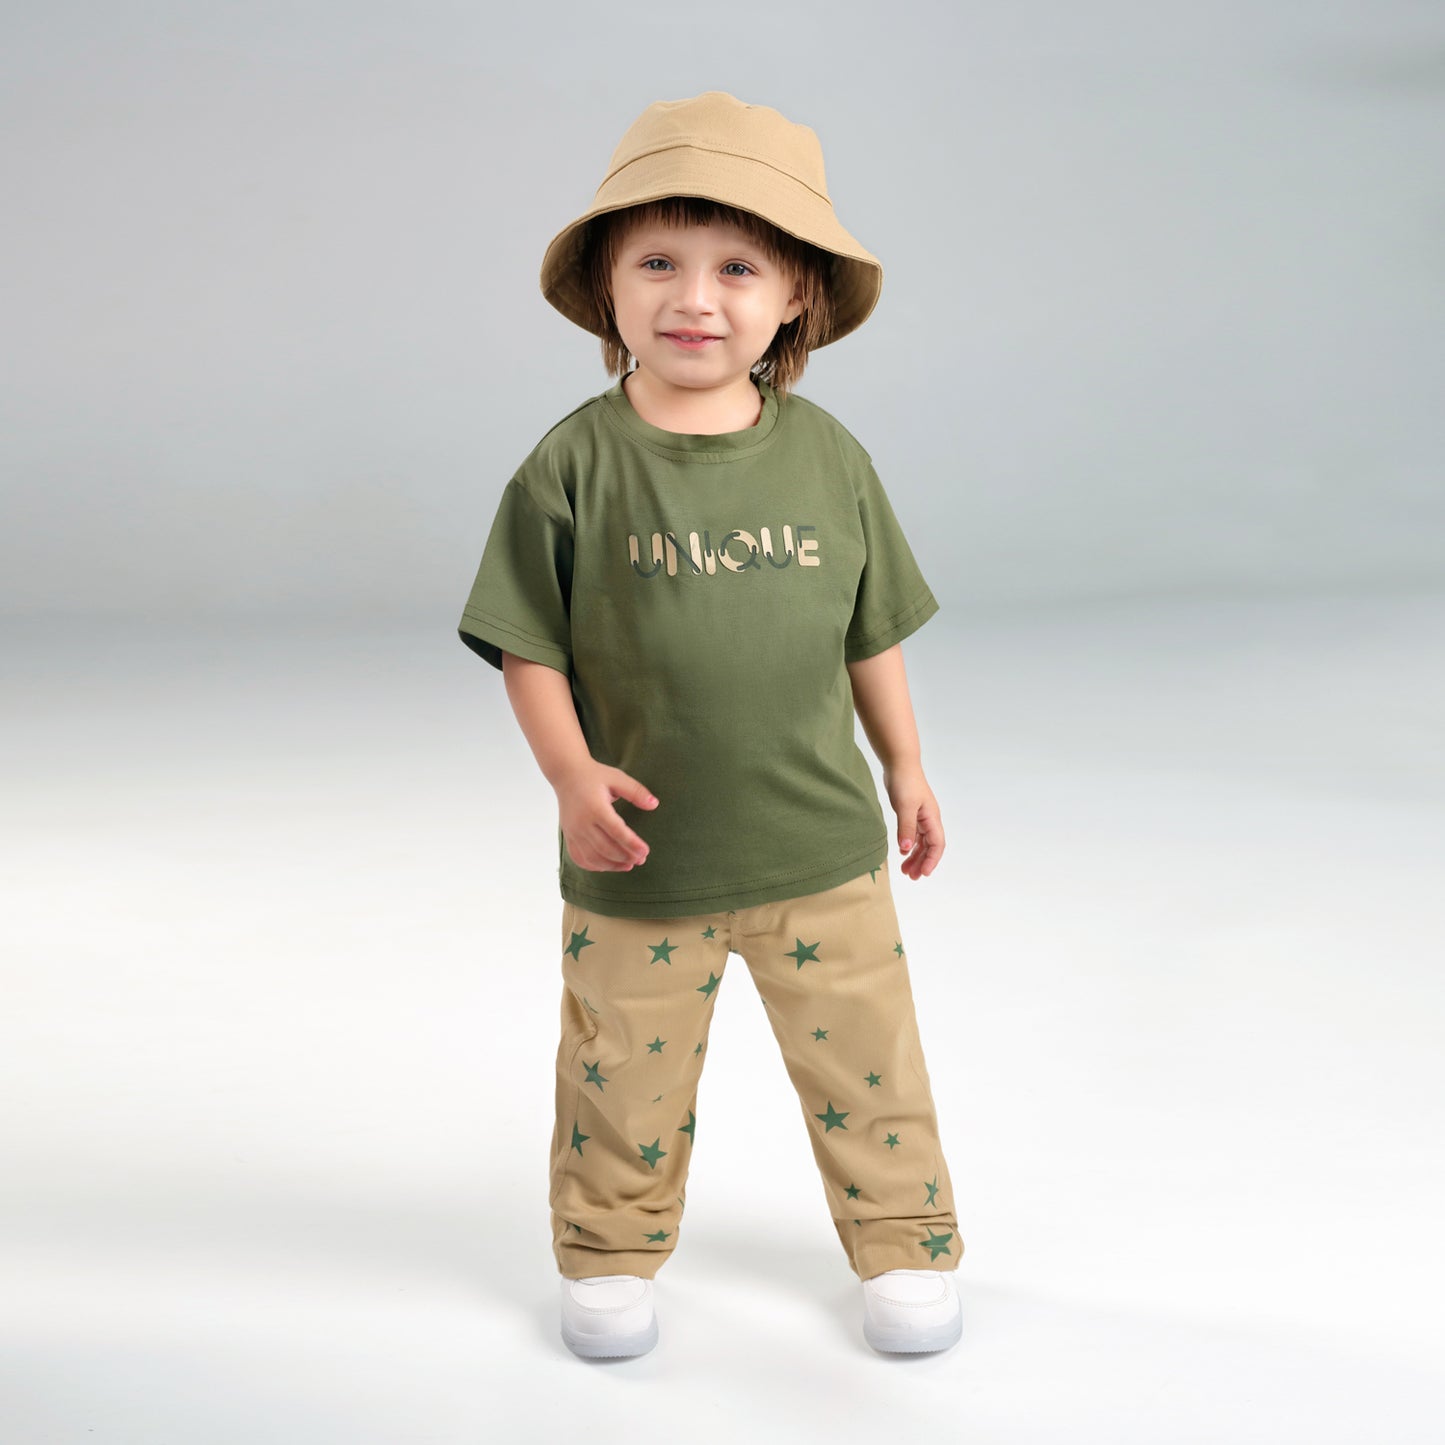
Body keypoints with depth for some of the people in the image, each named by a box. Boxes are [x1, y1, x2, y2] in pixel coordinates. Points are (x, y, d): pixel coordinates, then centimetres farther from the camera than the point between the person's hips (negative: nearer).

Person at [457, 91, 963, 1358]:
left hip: (822, 850, 1)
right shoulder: (575, 467, -10)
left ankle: (904, 1241, 32)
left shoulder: (827, 456, -3)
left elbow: (871, 632, 8)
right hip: (640, 862, -1)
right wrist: (571, 775, -18)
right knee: (625, 1074, 14)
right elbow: (531, 644, -6)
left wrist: (906, 768, 13)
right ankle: (612, 1251, 37)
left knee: (867, 1062, 12)